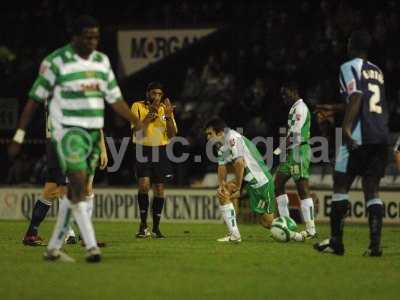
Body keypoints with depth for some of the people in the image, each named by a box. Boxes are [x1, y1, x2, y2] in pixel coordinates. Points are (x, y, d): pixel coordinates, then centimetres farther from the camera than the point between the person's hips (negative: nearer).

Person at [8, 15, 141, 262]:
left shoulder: (102, 61, 10)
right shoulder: (56, 62, -7)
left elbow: (115, 99, 13)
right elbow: (35, 99, -2)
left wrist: (139, 124, 4)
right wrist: (19, 136, -2)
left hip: (94, 133, 6)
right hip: (68, 131, -6)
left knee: (74, 193, 7)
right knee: (79, 186, -17)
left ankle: (53, 248, 14)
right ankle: (92, 247, -21)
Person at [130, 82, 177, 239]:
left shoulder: (165, 108, 6)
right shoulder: (137, 106, -2)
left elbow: (172, 134, 1)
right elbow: (136, 131, -11)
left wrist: (168, 116, -13)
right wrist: (150, 114, -19)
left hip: (161, 151, 3)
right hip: (143, 150, -3)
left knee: (159, 189, 2)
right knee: (144, 184, -18)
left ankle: (156, 228, 10)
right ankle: (143, 225, -8)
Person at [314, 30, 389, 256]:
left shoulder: (350, 67, -1)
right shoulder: (378, 71, 21)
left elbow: (357, 97, -15)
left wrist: (346, 127, -24)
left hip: (359, 137, -6)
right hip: (382, 136, 6)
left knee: (341, 186, 3)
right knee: (372, 189, 6)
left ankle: (336, 242, 5)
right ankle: (375, 243, -4)